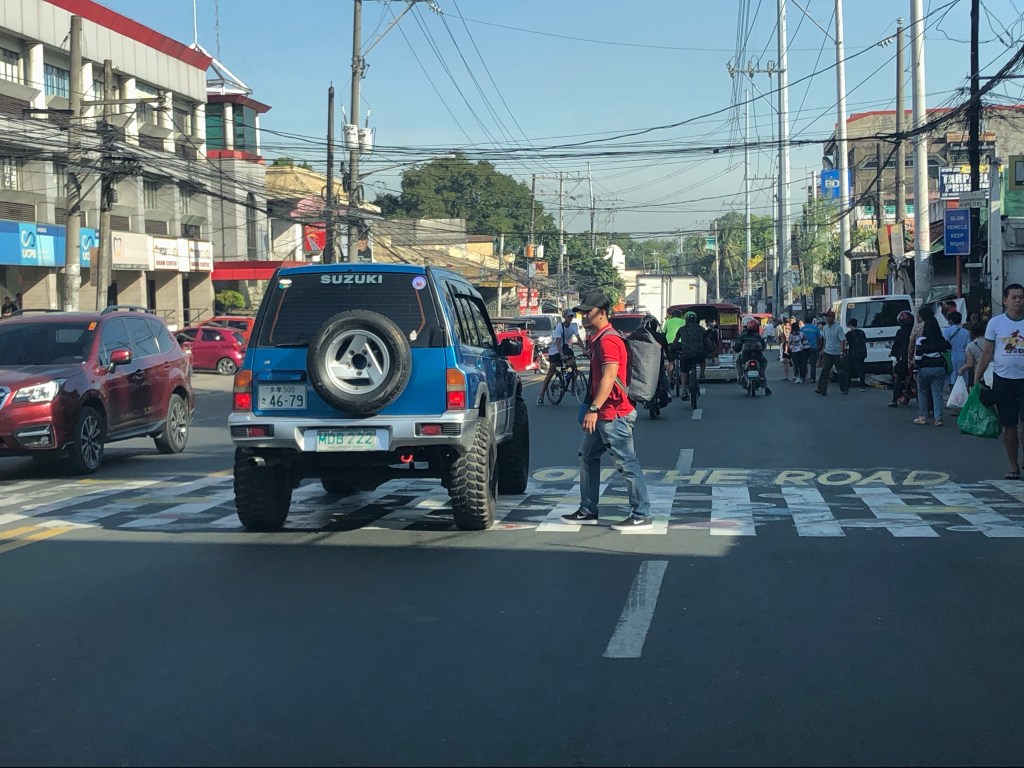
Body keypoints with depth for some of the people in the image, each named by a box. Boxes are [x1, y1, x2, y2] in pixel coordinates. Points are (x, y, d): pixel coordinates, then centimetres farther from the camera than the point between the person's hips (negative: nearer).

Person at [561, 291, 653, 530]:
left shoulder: (608, 340, -16)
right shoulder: (597, 339, 17)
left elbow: (609, 377, -27)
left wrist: (594, 409, -32)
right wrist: (593, 409, 23)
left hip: (615, 415, -11)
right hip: (604, 415, 11)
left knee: (627, 464, -6)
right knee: (587, 456, 16)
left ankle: (642, 515, 0)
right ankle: (588, 511, 22)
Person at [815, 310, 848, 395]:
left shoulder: (838, 328, -12)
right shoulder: (825, 328, 7)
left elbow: (843, 341, -14)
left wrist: (842, 352, -20)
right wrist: (823, 349, 19)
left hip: (837, 354, -5)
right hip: (827, 353, 5)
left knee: (841, 372, 6)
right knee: (824, 371, -5)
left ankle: (844, 389, 16)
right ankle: (822, 389, -8)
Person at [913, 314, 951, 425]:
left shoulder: (921, 340, -9)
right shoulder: (942, 340, 2)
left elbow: (917, 356, -11)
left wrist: (916, 366, -3)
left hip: (925, 368, -3)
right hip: (939, 368, 3)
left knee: (922, 392, 12)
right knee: (937, 393, 3)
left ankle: (922, 417, 13)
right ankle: (938, 418, -2)